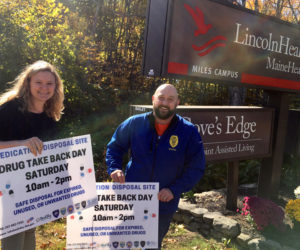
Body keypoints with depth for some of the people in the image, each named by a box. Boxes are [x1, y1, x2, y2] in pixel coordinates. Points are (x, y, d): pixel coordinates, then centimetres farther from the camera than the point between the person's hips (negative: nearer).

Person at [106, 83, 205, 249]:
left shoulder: (189, 132, -11)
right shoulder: (135, 123, -7)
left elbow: (196, 168, -6)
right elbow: (114, 147, 7)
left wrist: (174, 190, -16)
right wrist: (114, 168, -11)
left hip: (164, 205, 0)